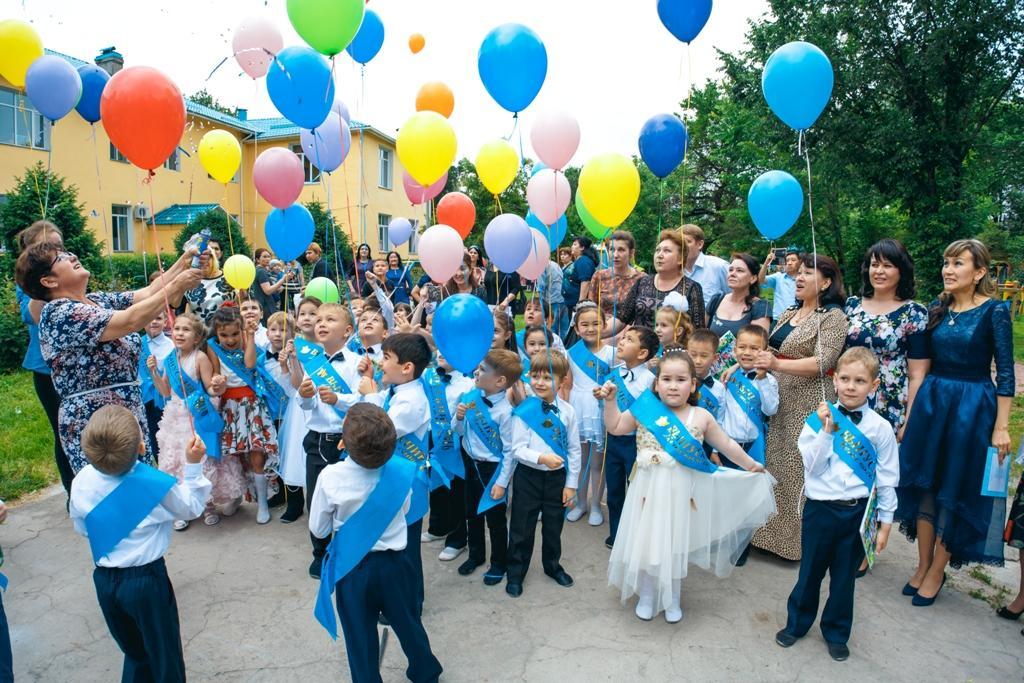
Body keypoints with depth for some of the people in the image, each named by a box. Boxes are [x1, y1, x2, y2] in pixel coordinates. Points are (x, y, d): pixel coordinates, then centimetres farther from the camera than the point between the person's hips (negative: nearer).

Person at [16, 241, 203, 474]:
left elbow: (148, 293, 8)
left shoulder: (99, 300, 9)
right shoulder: (59, 313, -17)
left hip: (130, 415, 8)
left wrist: (184, 262, -3)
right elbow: (130, 321, -27)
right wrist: (176, 286, -23)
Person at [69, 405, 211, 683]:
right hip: (146, 580, -4)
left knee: (134, 653, 25)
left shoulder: (81, 483, -13)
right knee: (165, 657, 15)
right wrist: (194, 466, -8)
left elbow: (81, 528, 5)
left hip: (104, 580, 5)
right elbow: (192, 508, -6)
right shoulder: (157, 484, -25)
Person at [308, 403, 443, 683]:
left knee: (360, 637, 17)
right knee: (408, 624, 24)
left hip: (352, 569, -2)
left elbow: (318, 530, -9)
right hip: (394, 563, 3)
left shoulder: (330, 477, -24)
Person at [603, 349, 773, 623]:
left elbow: (726, 445, 9)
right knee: (645, 540, 9)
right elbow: (615, 427, 5)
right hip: (649, 489, 0)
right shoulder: (645, 411, -5)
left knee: (675, 544, 12)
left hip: (680, 493, 0)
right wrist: (610, 400, -4)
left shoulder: (701, 417, -4)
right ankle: (646, 596, 30)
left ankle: (672, 599, 33)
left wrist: (751, 465, 15)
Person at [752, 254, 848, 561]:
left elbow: (823, 362, -18)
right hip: (779, 400, 7)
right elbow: (771, 352, 19)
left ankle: (800, 537, 12)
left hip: (809, 405, -7)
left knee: (800, 468, -2)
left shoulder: (833, 317, -7)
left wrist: (778, 364, -28)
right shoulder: (788, 315, 16)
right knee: (775, 463, 10)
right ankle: (774, 531, 21)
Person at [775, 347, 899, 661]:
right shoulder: (819, 419, -5)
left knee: (844, 576, 15)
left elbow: (887, 479, 1)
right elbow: (812, 466, -11)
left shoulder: (880, 428, -4)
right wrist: (827, 431, -18)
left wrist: (885, 522, 2)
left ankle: (836, 633, 36)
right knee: (810, 571, 14)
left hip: (857, 512, 0)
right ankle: (797, 623, 36)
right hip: (820, 508, 0)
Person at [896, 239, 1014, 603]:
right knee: (925, 484, 9)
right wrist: (911, 413, 9)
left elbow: (1005, 371, -9)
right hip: (931, 402, 5)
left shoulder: (994, 310, -9)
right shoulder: (937, 308, 5)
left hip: (973, 406, -5)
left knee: (955, 491, 6)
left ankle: (936, 571, 21)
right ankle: (923, 565, 25)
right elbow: (925, 362, 9)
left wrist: (1001, 427, -12)